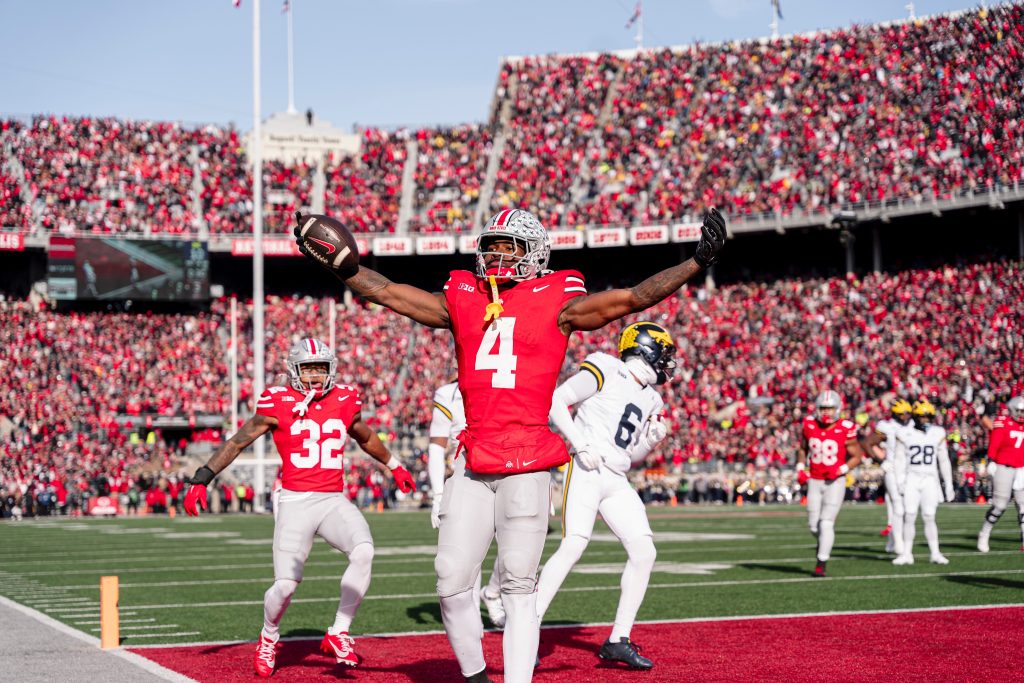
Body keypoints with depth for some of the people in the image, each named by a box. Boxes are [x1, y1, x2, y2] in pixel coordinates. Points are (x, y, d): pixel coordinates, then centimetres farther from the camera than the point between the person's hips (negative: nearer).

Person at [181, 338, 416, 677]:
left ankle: (339, 633, -11)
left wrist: (394, 465, 42)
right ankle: (268, 638, 25)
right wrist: (202, 479, -3)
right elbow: (239, 441, 2)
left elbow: (366, 437, 28)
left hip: (335, 501, 3)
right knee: (286, 585, -8)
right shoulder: (279, 404, -3)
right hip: (295, 502, -3)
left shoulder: (345, 401, 8)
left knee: (364, 552, -25)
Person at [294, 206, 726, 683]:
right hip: (474, 468, 4)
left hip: (526, 468, -4)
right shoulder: (462, 301, 13)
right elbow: (387, 292, 17)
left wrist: (697, 262, -3)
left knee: (519, 587, -3)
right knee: (452, 582, 2)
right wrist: (336, 264, 13)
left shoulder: (555, 304, 3)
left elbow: (633, 298, 1)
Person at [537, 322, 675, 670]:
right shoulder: (605, 371, -3)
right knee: (573, 547, -21)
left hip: (616, 482, 8)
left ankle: (618, 641, 7)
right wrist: (581, 445, -16)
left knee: (644, 551, 0)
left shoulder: (649, 400, 20)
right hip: (586, 471, -8)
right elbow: (557, 400, -9)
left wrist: (652, 441, 4)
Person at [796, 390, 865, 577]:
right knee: (814, 525, 7)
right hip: (814, 481, 4)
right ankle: (824, 542, 39)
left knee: (826, 523, -11)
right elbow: (802, 449, 16)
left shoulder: (845, 430, -12)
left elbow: (857, 456, -1)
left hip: (835, 482, -4)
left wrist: (841, 470, -16)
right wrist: (800, 469, 2)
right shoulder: (809, 426, -1)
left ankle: (821, 564, -6)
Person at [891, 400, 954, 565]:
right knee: (909, 517, -5)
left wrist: (949, 484, 8)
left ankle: (935, 553, 1)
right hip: (911, 479, -1)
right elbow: (900, 460, 2)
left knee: (929, 517, -4)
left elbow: (944, 461, 10)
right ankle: (907, 554, 1)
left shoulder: (937, 434, 5)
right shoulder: (905, 434, 0)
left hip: (930, 480, 1)